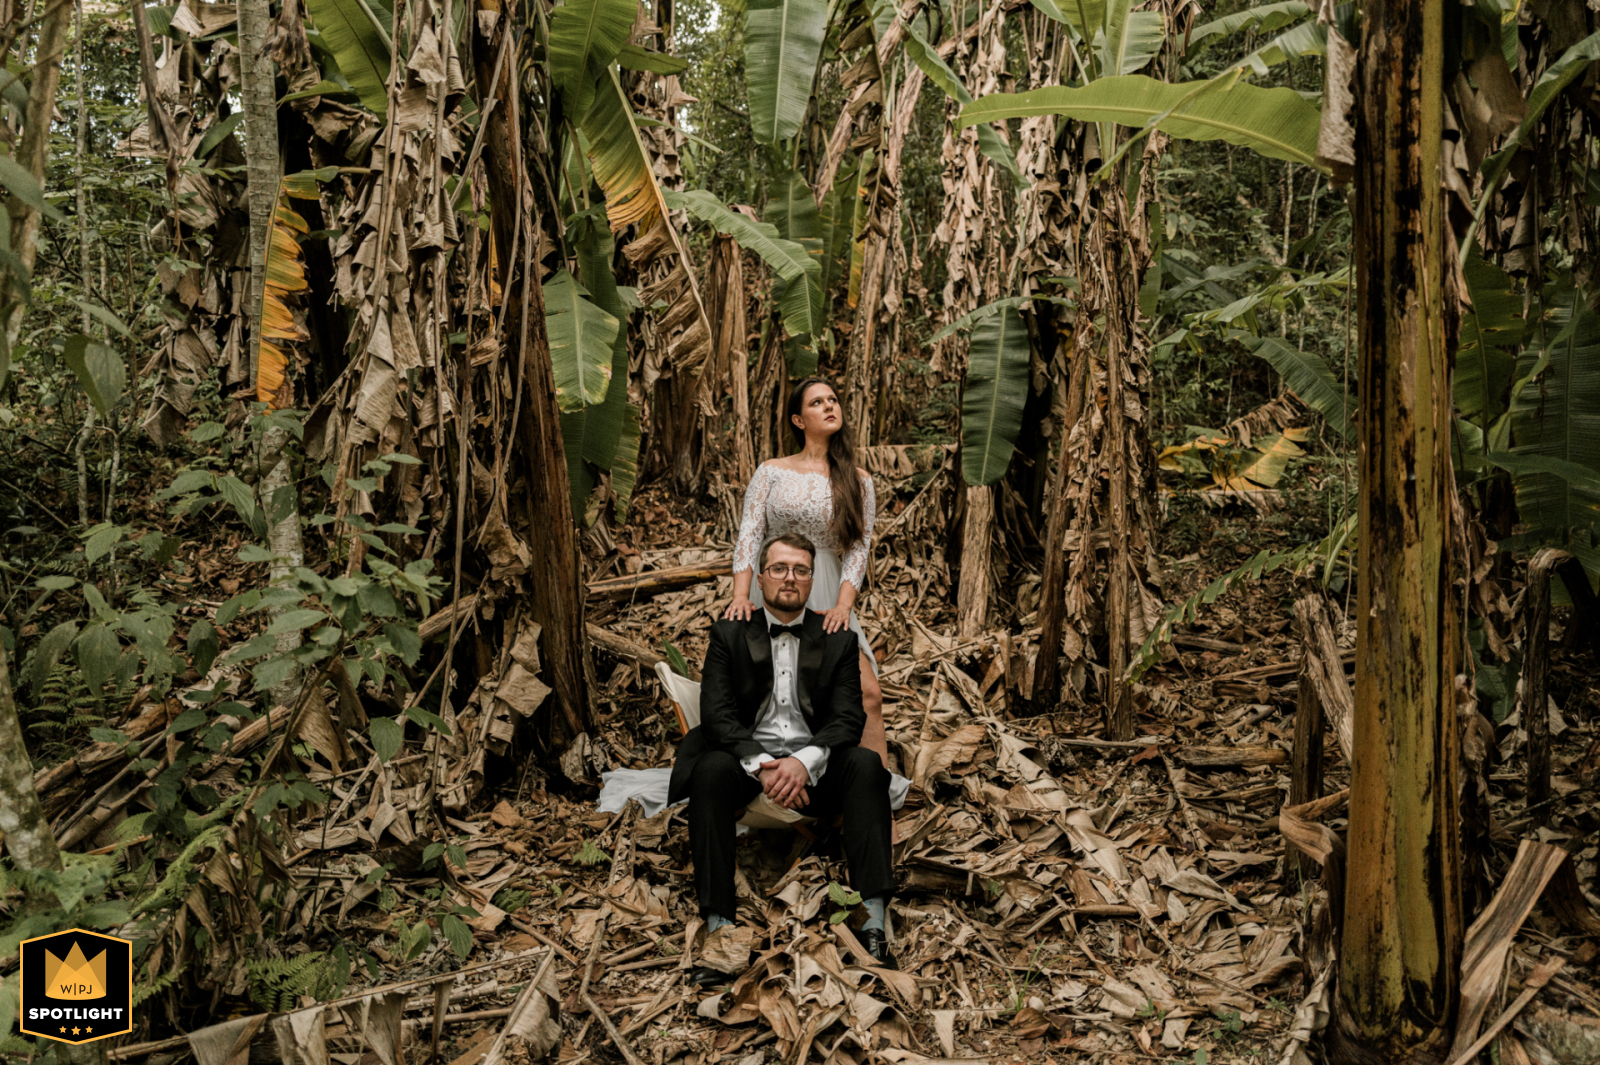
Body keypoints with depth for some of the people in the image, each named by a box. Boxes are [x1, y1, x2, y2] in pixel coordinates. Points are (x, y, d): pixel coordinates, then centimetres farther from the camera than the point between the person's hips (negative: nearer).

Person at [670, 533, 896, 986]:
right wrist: (760, 765, -21)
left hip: (814, 766, 1)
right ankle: (719, 929, -33)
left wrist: (805, 761, -22)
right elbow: (717, 714, -3)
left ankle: (873, 923, -31)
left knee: (866, 764, -28)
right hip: (748, 759, -1)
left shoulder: (839, 640, 9)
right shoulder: (729, 634, 8)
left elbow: (848, 719, -1)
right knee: (712, 770, -32)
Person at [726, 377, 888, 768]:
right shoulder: (771, 472, 7)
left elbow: (860, 548, 2)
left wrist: (843, 605, -13)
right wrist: (740, 595, -15)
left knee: (866, 692, -11)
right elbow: (749, 534, -1)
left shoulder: (858, 481, 9)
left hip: (825, 599, 1)